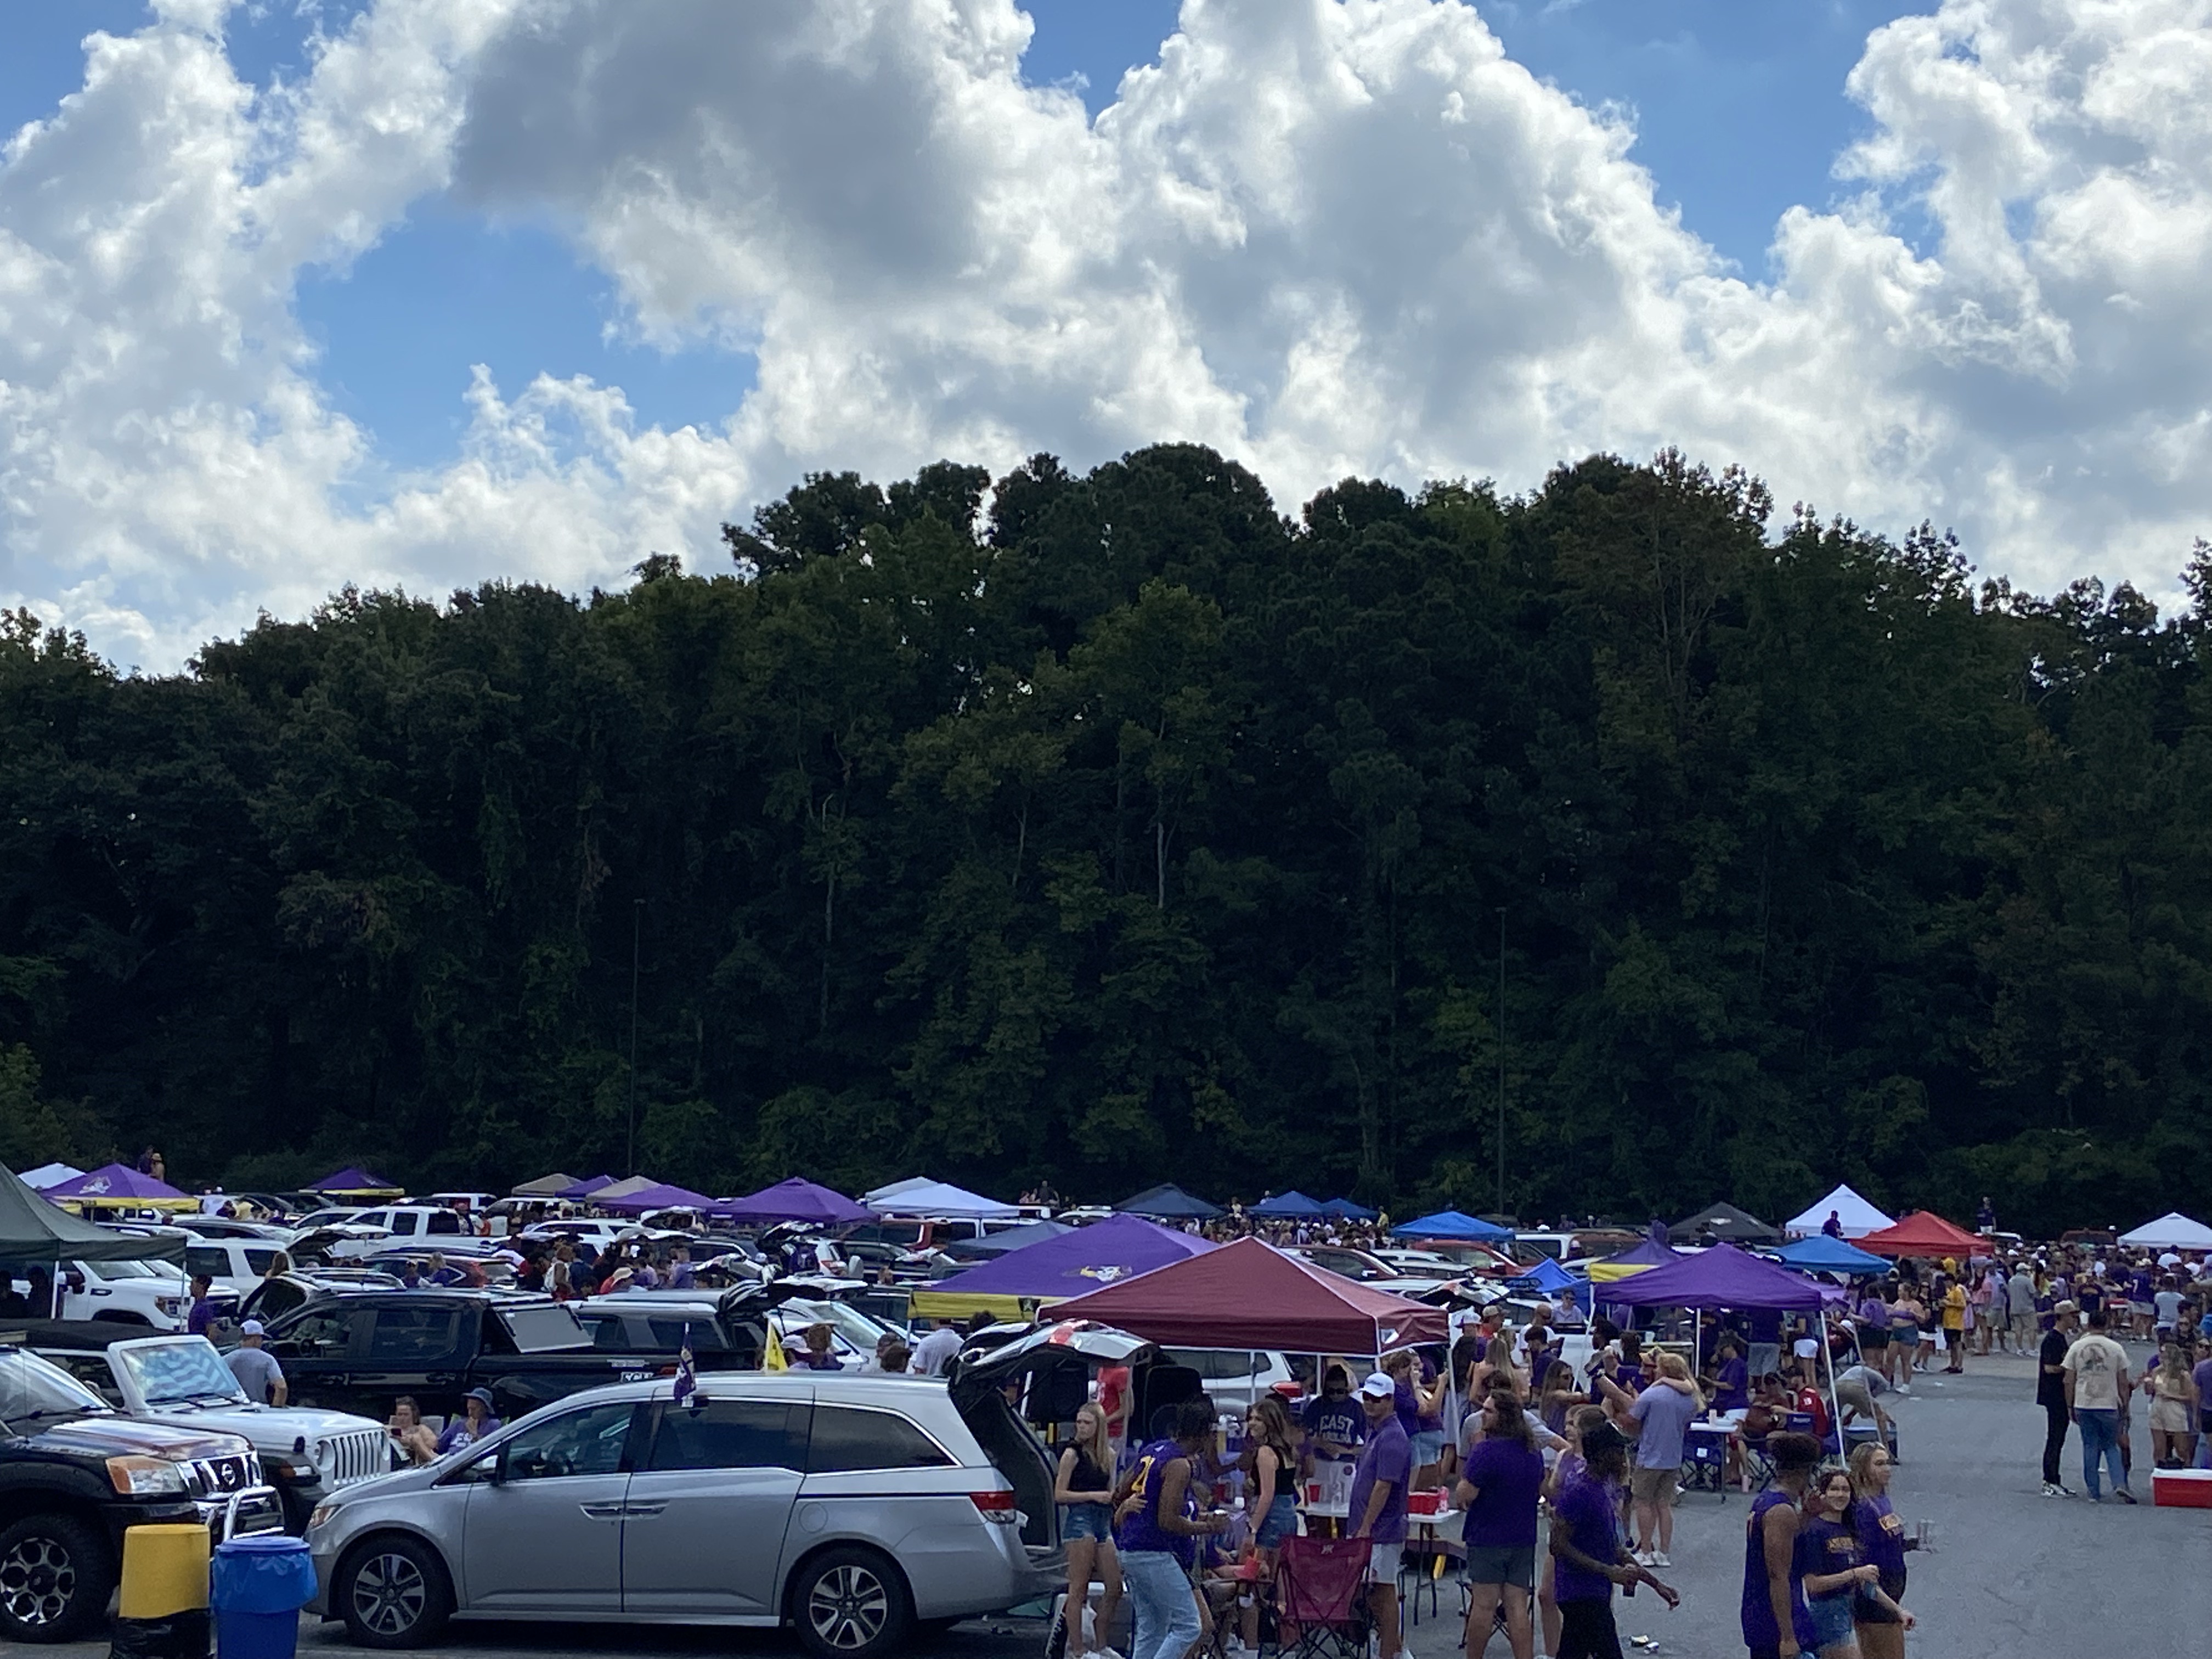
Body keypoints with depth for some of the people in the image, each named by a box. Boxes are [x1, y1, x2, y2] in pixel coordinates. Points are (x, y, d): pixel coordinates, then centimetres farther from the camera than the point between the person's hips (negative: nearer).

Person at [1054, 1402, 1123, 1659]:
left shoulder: (1108, 1455, 13)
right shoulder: (1073, 1453, -4)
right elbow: (1059, 1495, -7)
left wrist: (1115, 1497, 5)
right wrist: (1093, 1495, -14)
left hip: (1104, 1522, 7)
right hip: (1080, 1519, -7)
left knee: (1115, 1587, 5)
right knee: (1078, 1589, -5)